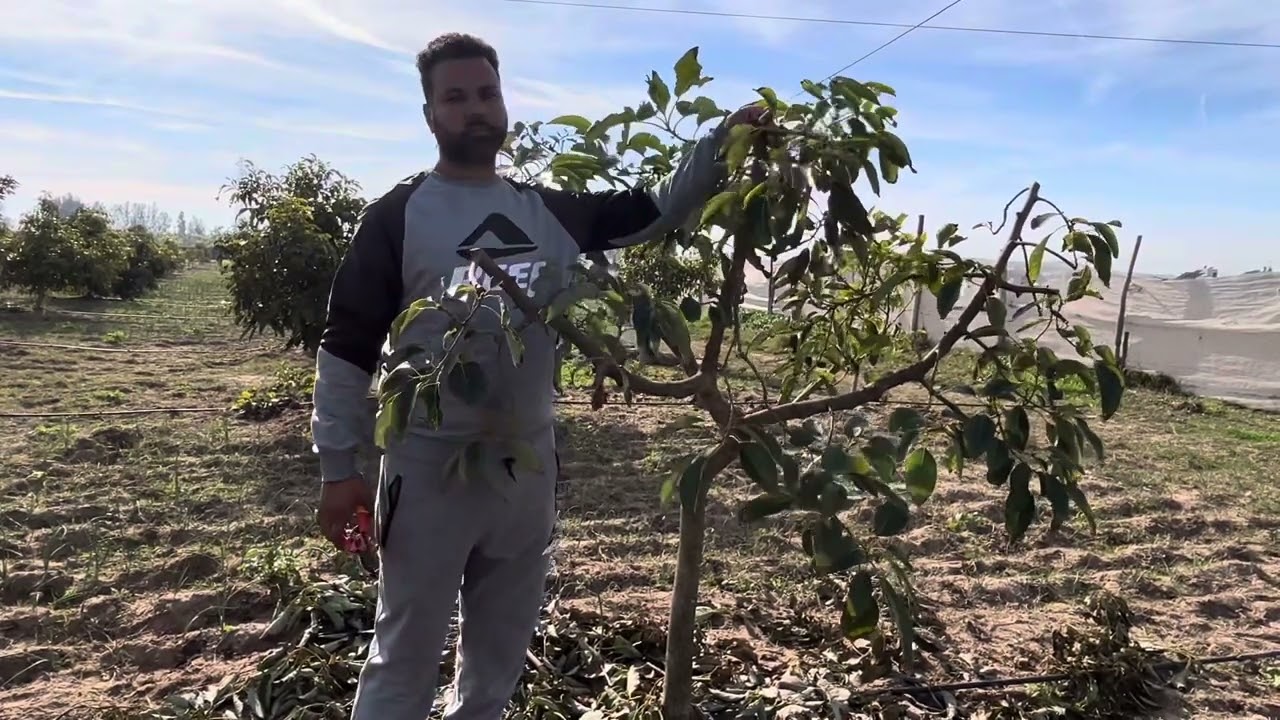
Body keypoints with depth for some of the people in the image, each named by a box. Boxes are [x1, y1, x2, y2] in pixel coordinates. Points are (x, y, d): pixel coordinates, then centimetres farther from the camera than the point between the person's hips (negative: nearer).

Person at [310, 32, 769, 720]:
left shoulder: (551, 212, 7)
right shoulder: (397, 216, -5)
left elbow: (656, 209, 7)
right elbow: (347, 347, -6)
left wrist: (719, 143, -8)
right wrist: (339, 466, -9)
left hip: (528, 462, 5)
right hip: (430, 463, -4)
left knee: (503, 645, 20)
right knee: (407, 652, 7)